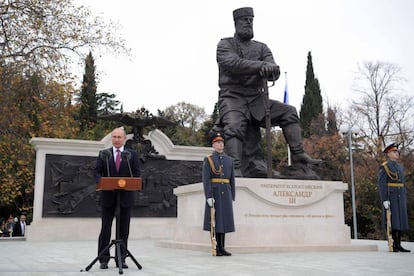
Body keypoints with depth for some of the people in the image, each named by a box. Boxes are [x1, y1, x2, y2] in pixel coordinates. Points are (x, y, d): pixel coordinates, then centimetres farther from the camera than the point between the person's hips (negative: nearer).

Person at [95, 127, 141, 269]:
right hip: (108, 194, 0)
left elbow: (137, 173, 3)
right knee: (106, 227, 1)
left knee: (124, 228, 4)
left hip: (125, 195, 0)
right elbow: (97, 171, 4)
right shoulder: (103, 154, 8)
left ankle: (121, 258, 12)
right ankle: (104, 259, 8)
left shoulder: (132, 154, 7)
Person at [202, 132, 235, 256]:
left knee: (224, 219, 5)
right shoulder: (208, 160, -1)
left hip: (226, 194, 4)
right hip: (214, 193, -4)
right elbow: (206, 179, -9)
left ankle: (222, 248, 11)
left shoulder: (229, 160, 13)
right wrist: (208, 197, -18)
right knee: (214, 220, -2)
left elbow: (232, 180, 13)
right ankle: (215, 248, 5)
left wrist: (232, 197, 8)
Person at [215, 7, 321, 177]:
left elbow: (274, 73, 0)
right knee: (234, 127, -31)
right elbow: (233, 63, -17)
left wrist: (270, 70, -26)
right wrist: (262, 65, -27)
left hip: (256, 100, 5)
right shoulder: (225, 45, 6)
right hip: (232, 98, -5)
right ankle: (236, 170, -37)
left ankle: (298, 154, -5)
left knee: (288, 112, -4)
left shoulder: (261, 48, 16)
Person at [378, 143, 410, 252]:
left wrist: (405, 199, 16)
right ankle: (393, 245, -3)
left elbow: (403, 184, 21)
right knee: (392, 221, -7)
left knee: (401, 221, 6)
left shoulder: (400, 167, 18)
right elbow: (382, 184, -12)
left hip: (400, 198, 7)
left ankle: (398, 245, 11)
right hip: (390, 198, -7)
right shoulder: (384, 167, -5)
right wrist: (384, 200, -19)